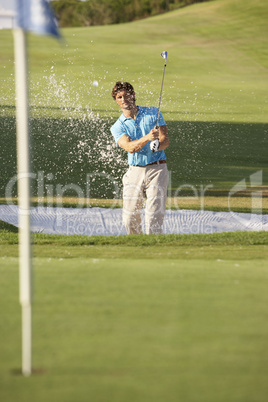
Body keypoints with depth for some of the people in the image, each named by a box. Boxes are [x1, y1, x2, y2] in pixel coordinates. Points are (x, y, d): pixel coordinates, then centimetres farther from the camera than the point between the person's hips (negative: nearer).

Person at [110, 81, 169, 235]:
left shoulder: (153, 113, 7)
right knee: (130, 219, -2)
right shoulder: (118, 127, 5)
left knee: (154, 215, -13)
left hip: (157, 170, -1)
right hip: (135, 172, 2)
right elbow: (130, 147, -14)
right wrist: (147, 138, -33)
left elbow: (165, 140, 0)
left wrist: (158, 145, -25)